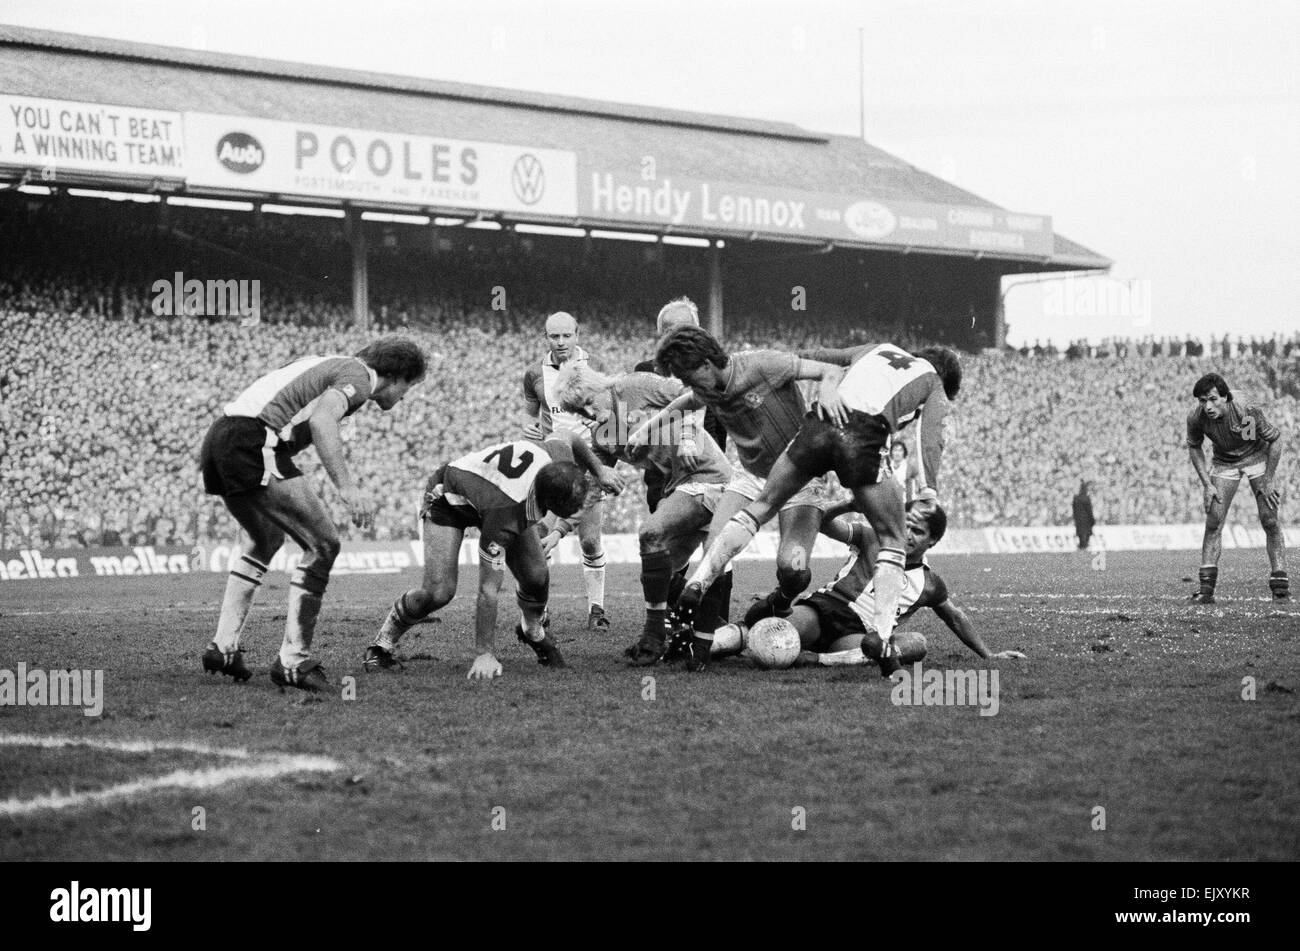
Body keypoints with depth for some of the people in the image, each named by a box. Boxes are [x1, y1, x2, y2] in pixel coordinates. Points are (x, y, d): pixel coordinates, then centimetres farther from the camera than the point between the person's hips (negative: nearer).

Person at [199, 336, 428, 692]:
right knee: (323, 545, -3)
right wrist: (346, 486, -28)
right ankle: (293, 661, -4)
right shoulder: (358, 377, -2)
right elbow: (321, 419, -23)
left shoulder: (331, 366, 27)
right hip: (253, 445, -10)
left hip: (218, 437, 10)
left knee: (268, 541, 30)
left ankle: (223, 646, 24)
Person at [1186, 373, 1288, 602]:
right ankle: (1206, 587, -5)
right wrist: (1207, 485, -9)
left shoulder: (1248, 413, -34)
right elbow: (1194, 448, -3)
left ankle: (1280, 587, -2)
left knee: (1270, 521, -9)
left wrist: (1268, 481, -16)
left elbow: (1275, 439, -18)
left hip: (1257, 458, -2)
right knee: (1213, 522, -8)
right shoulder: (1196, 417, -25)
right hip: (1224, 462, 2)